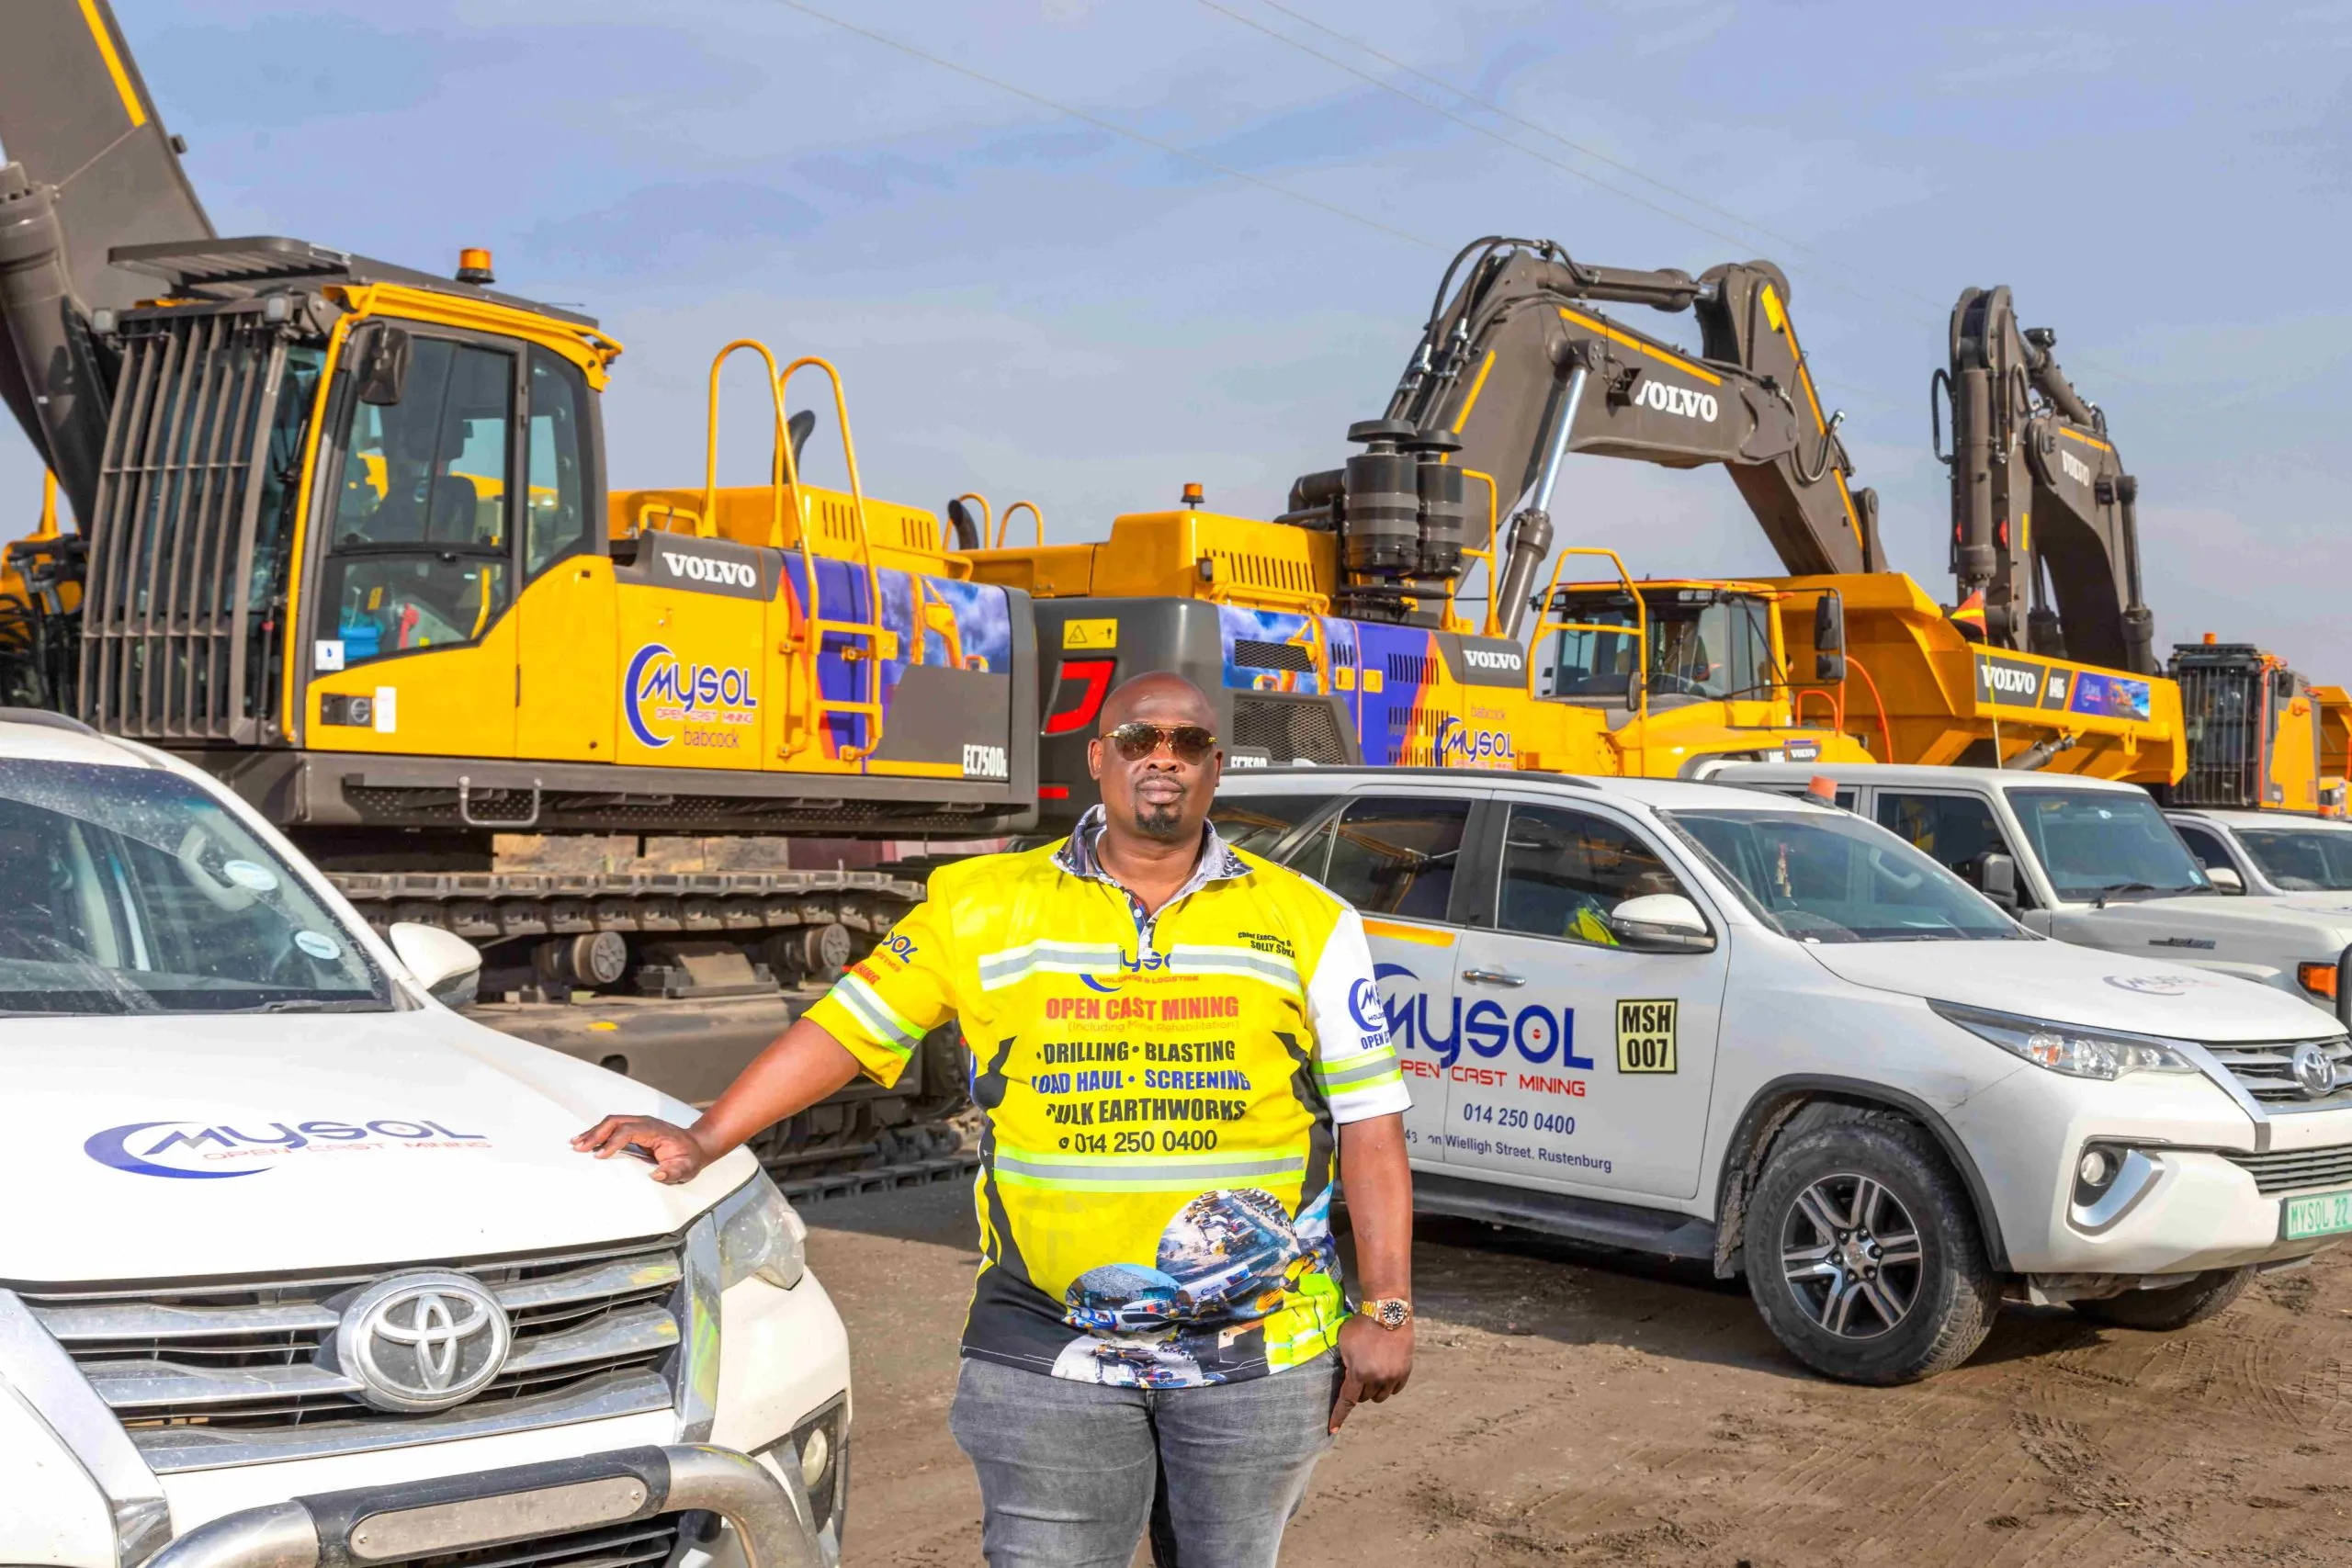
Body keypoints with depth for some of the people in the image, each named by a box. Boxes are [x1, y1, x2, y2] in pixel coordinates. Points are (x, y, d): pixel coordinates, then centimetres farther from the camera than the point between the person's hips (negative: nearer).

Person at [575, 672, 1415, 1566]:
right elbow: (845, 1028, 3)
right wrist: (703, 1140, -7)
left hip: (1258, 1355, 1)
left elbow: (1370, 1126, 3)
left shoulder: (1308, 922, 3)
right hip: (1050, 1352, 0)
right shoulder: (983, 905, 3)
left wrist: (1385, 1309, -2)